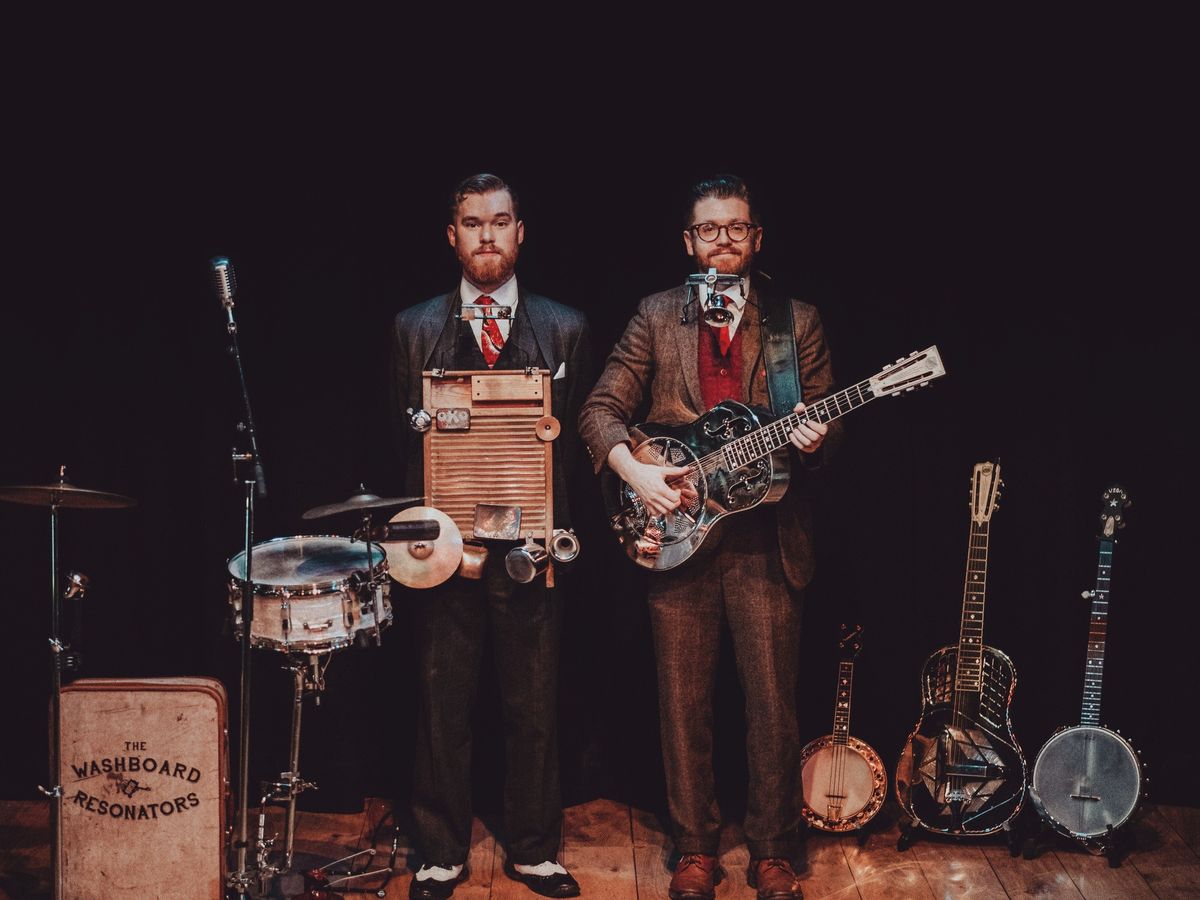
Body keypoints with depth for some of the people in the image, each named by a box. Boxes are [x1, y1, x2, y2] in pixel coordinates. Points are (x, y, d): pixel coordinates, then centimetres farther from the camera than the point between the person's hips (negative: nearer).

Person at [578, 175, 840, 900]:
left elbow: (823, 422, 7)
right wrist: (634, 470, -13)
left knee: (774, 708, 3)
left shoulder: (797, 321, 7)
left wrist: (815, 438, -16)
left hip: (767, 540, 0)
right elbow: (602, 409, 4)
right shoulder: (657, 317, 8)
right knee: (684, 707, 7)